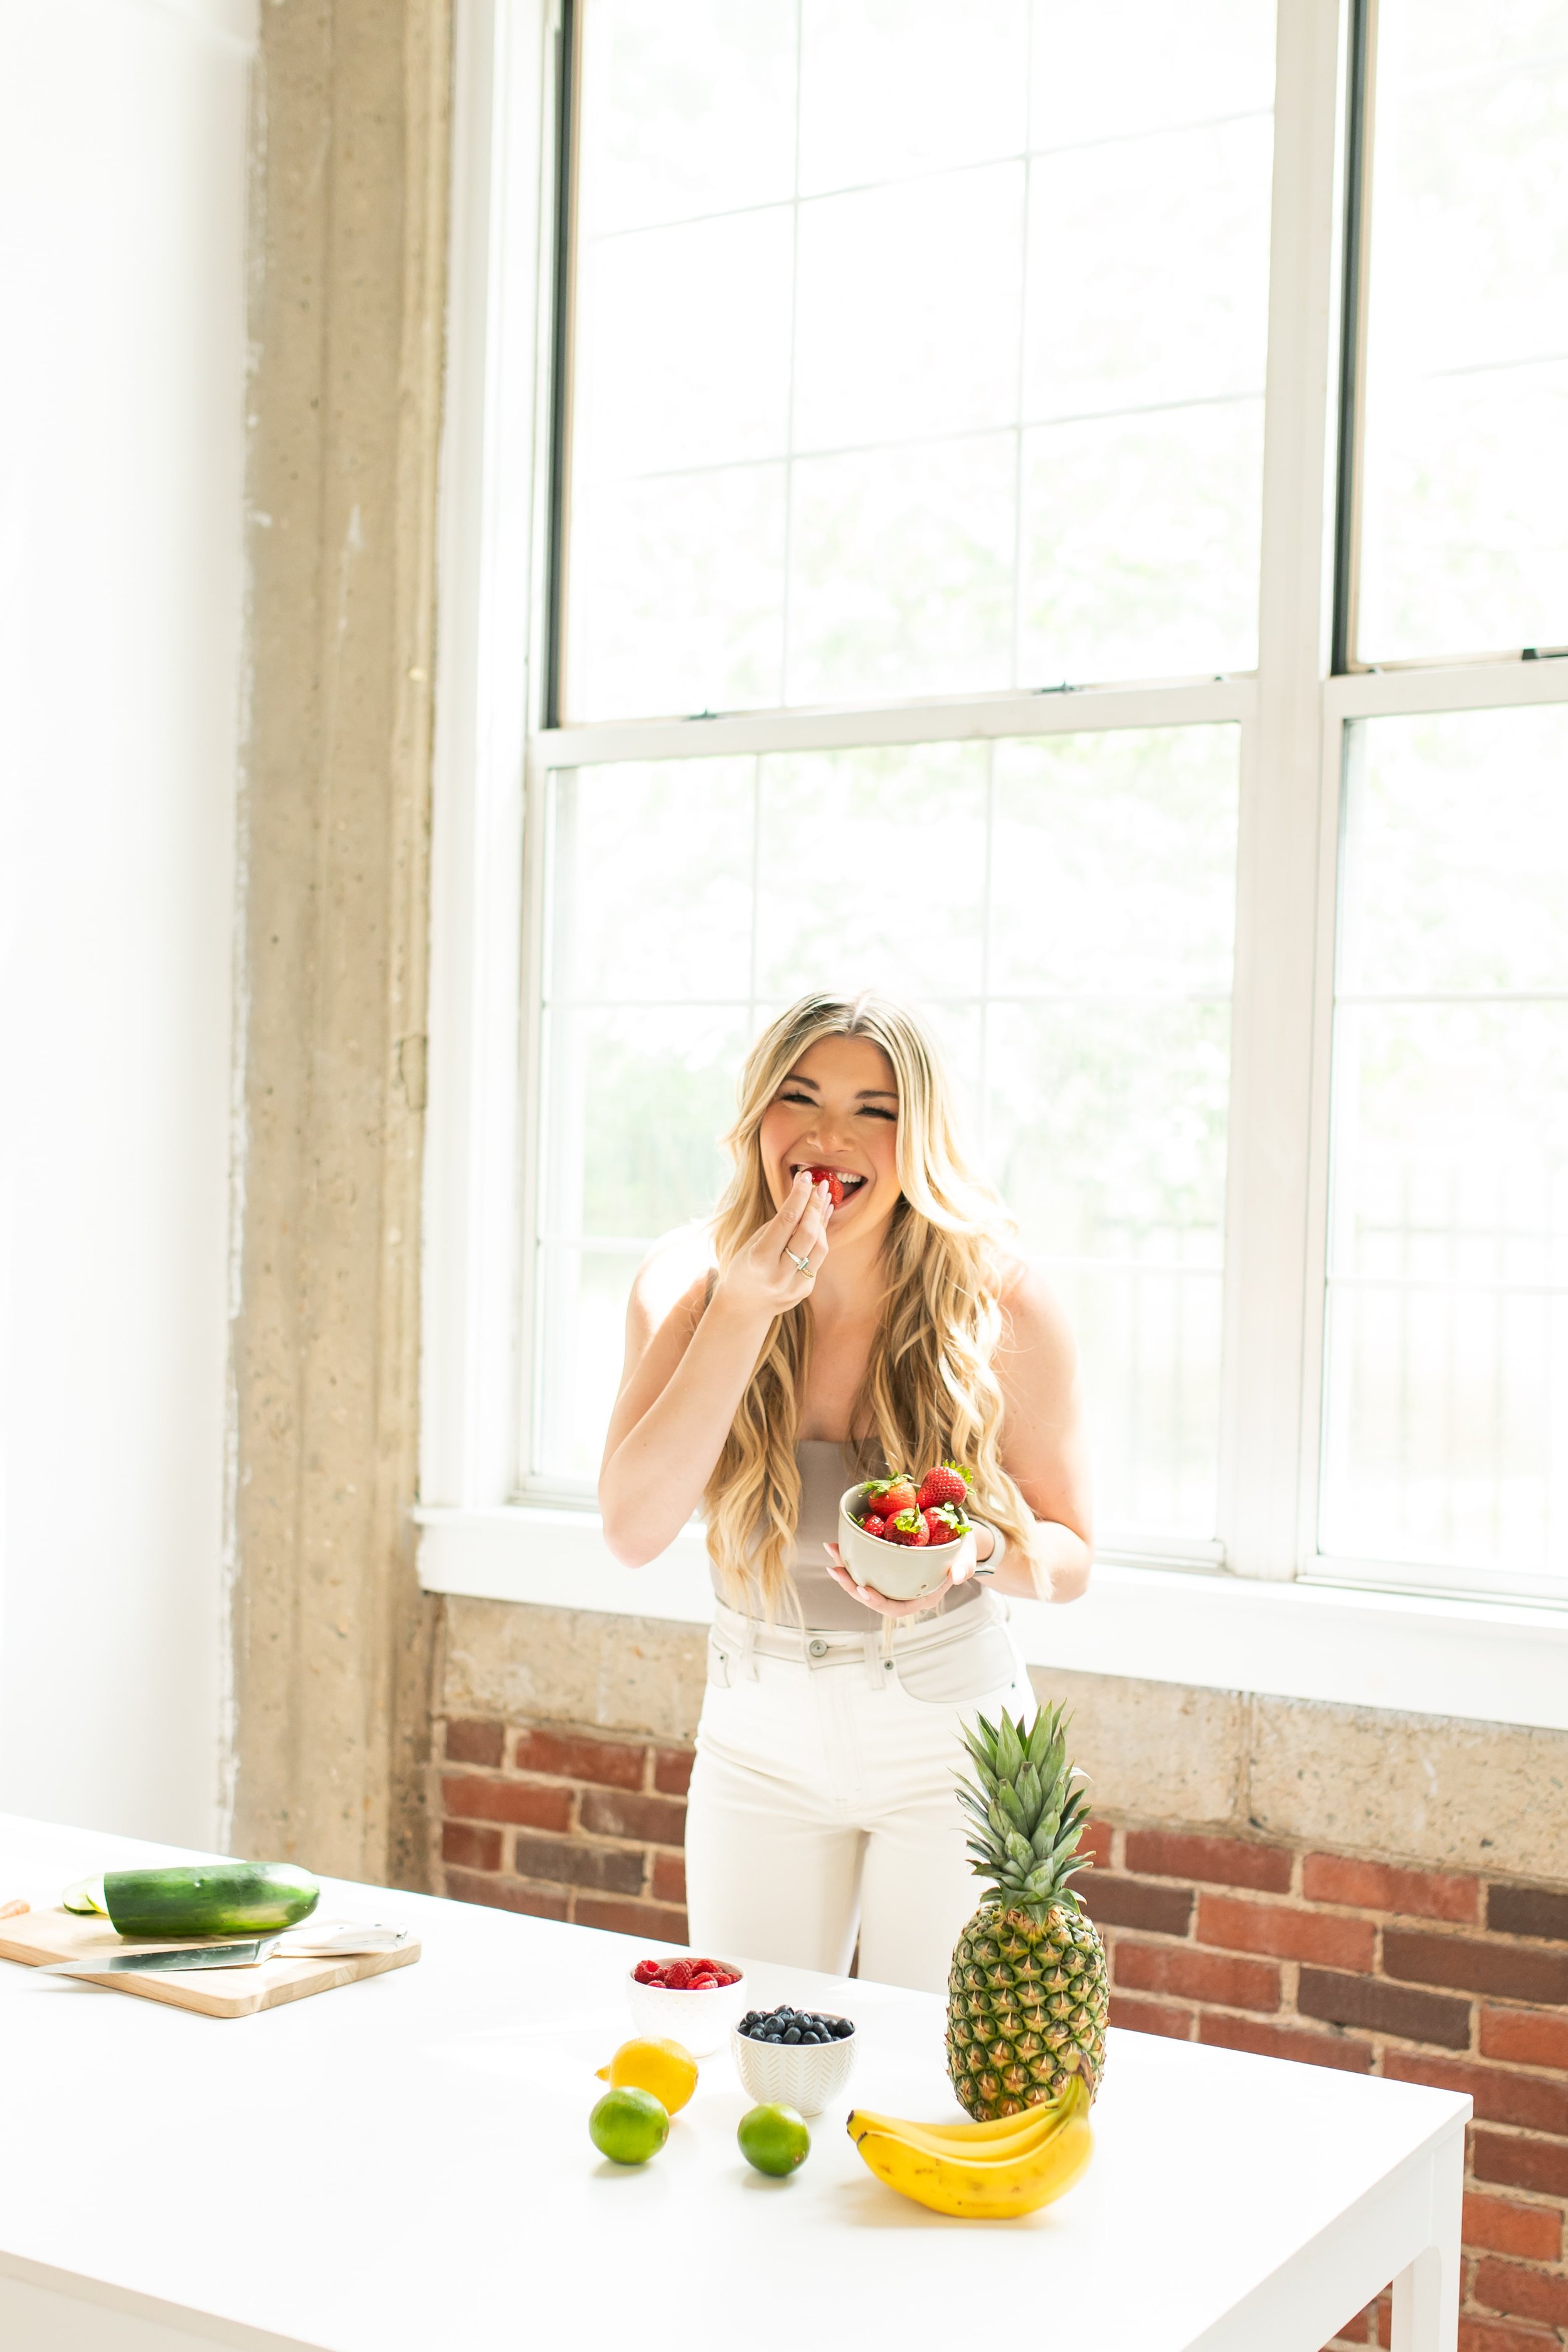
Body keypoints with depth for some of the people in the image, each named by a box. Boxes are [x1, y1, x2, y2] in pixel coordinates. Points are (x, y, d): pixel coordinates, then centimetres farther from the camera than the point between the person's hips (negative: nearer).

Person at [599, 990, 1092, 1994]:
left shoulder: (1001, 1304, -14)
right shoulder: (690, 1284, -10)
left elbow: (1070, 1555, -5)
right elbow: (634, 1531, -22)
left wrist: (974, 1551, -27)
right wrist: (744, 1311, -27)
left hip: (951, 1731, -1)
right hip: (759, 1737, 2)